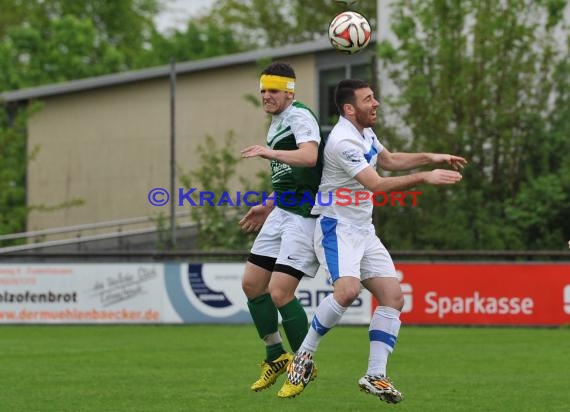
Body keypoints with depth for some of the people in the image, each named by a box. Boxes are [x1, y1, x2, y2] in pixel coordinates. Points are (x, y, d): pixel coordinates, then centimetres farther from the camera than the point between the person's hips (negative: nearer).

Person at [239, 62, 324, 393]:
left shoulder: (300, 116, -12)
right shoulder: (276, 124, 18)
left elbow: (309, 156, -31)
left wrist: (270, 152, -40)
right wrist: (268, 207, 27)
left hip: (304, 216, -10)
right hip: (281, 213, 10)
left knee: (280, 292, -14)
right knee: (252, 283, 9)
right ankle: (276, 357, 24)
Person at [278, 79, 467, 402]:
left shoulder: (365, 132, 10)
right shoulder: (344, 142, -21)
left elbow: (389, 160, 28)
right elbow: (377, 184, -28)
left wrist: (431, 158, 17)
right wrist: (424, 178, -29)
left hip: (363, 230, 9)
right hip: (337, 227, -9)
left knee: (393, 296, -3)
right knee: (348, 289, -31)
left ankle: (376, 376, -3)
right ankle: (304, 358, -15)